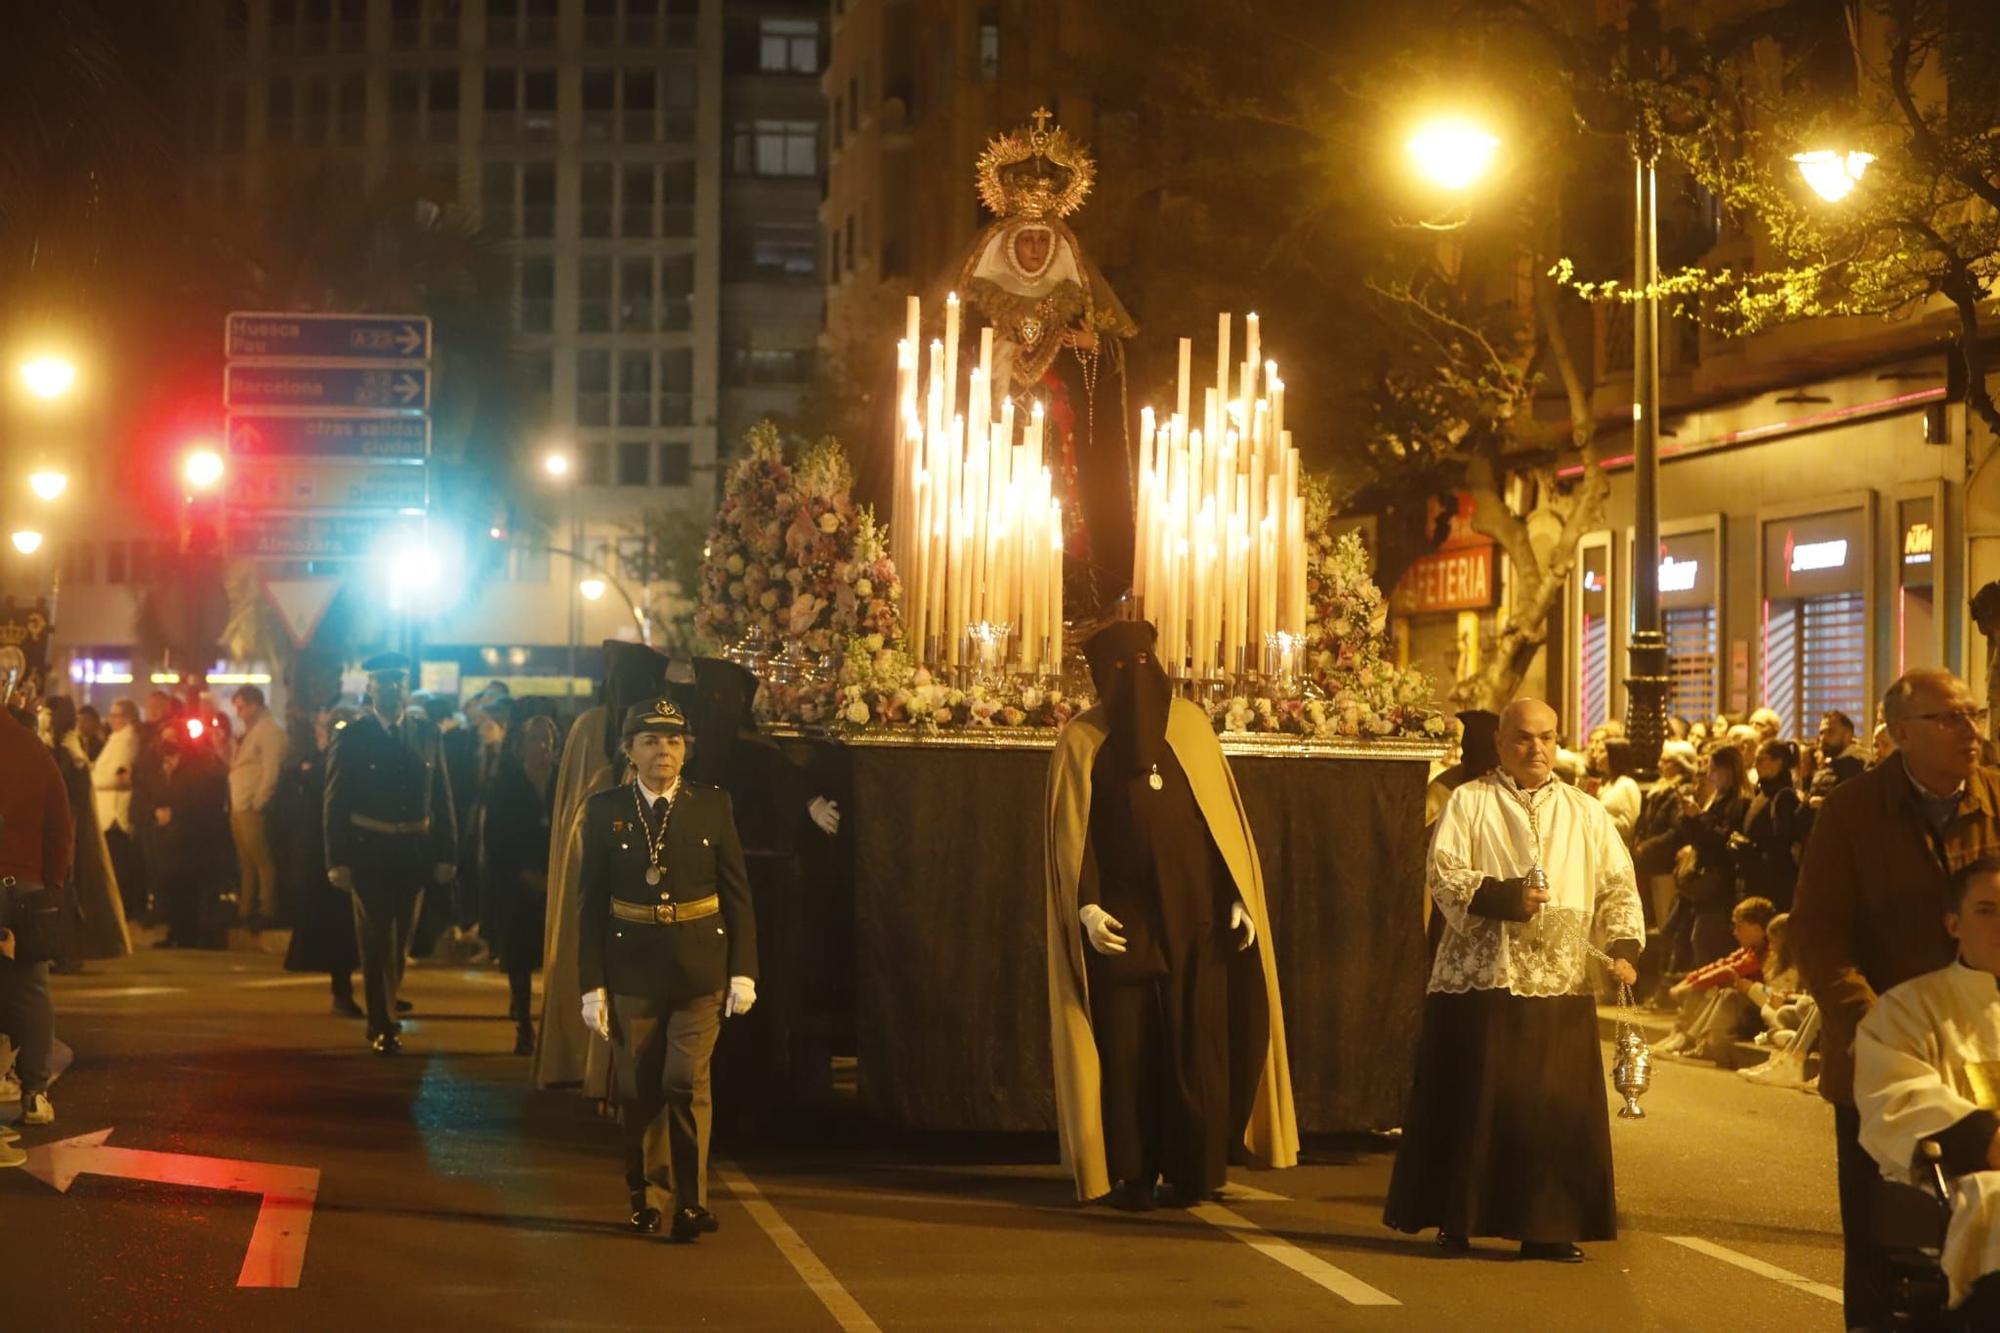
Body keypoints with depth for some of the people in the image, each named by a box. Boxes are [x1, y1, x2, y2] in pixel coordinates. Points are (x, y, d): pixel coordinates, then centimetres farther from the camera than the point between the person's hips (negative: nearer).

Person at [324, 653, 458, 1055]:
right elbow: (336, 803, -4)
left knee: (399, 942, 13)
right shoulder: (352, 737, -3)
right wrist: (337, 861, -10)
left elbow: (442, 798, 5)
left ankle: (381, 1020, 27)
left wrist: (446, 854, 0)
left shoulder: (426, 733, 4)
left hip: (414, 853, 3)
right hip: (368, 852, -3)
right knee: (378, 942, -2)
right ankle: (384, 1026, 3)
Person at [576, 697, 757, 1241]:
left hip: (700, 967, 0)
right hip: (633, 969, 1)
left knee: (687, 1082, -8)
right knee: (639, 1089, 6)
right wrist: (592, 983, -2)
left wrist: (743, 970, -2)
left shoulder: (712, 806, 2)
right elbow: (591, 903, 2)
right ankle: (644, 1197, 21)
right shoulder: (605, 810, 1)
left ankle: (691, 1201, -2)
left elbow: (738, 894, 4)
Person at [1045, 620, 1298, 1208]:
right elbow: (1071, 833, 0)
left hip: (1195, 916, 2)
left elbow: (1224, 817, 8)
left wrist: (1239, 897, 3)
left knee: (1197, 1044, 0)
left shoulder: (1190, 724, 8)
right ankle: (1131, 1175, 4)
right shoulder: (1081, 740, 3)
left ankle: (1193, 1172, 7)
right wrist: (1087, 906, -11)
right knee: (1127, 1046, -2)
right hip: (1122, 919, -1)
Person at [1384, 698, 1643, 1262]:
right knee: (1474, 1103, -1)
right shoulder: (1468, 803, 5)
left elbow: (1617, 887, 12)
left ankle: (1547, 1226, 6)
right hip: (1479, 980, -3)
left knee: (1556, 1107, 0)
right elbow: (1445, 873, -6)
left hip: (1559, 983, 3)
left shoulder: (1586, 813, 15)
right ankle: (1456, 1221, 8)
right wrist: (1506, 897, -19)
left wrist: (1622, 947, -4)